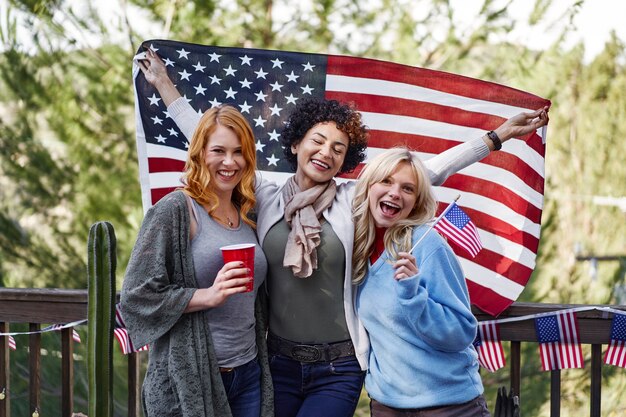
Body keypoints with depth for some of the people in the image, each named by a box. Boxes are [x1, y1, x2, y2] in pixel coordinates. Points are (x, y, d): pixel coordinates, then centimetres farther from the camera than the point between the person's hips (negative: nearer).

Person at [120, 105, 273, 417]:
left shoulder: (246, 216, 11)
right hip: (189, 380, -6)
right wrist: (209, 296, -19)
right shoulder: (174, 210, -8)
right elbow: (137, 295, -13)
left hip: (248, 376, 6)